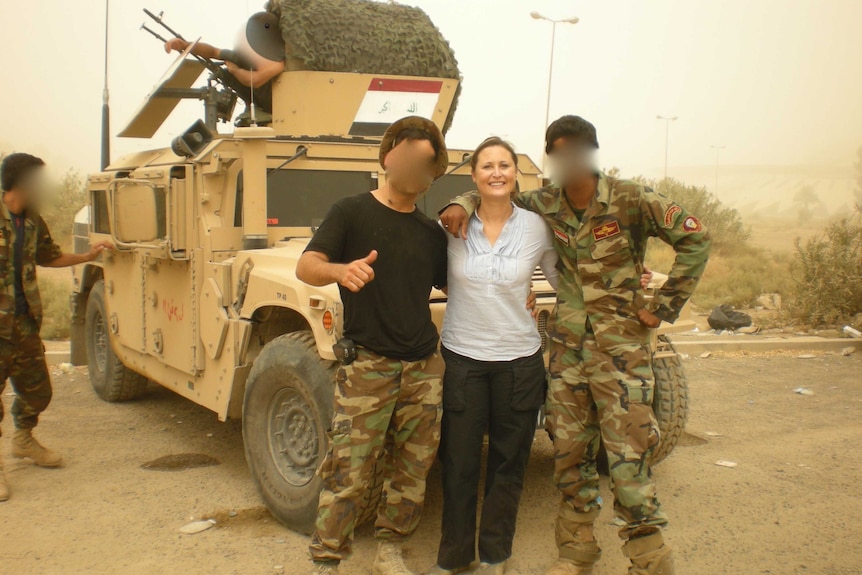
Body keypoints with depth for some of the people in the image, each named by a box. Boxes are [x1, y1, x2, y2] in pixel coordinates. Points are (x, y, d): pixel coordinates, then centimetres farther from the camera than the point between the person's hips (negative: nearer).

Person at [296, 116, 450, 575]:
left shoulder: (431, 232, 12)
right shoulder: (352, 212, -1)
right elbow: (305, 267, -12)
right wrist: (340, 270, -34)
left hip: (424, 367, 5)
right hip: (366, 364, -5)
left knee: (412, 469, 11)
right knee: (347, 472, -5)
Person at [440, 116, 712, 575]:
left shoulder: (631, 200, -9)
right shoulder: (545, 204, 4)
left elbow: (695, 240, -8)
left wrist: (663, 308, -9)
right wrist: (462, 204, -4)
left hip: (620, 346, -4)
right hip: (567, 344, 5)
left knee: (628, 457, -6)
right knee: (569, 452, 10)